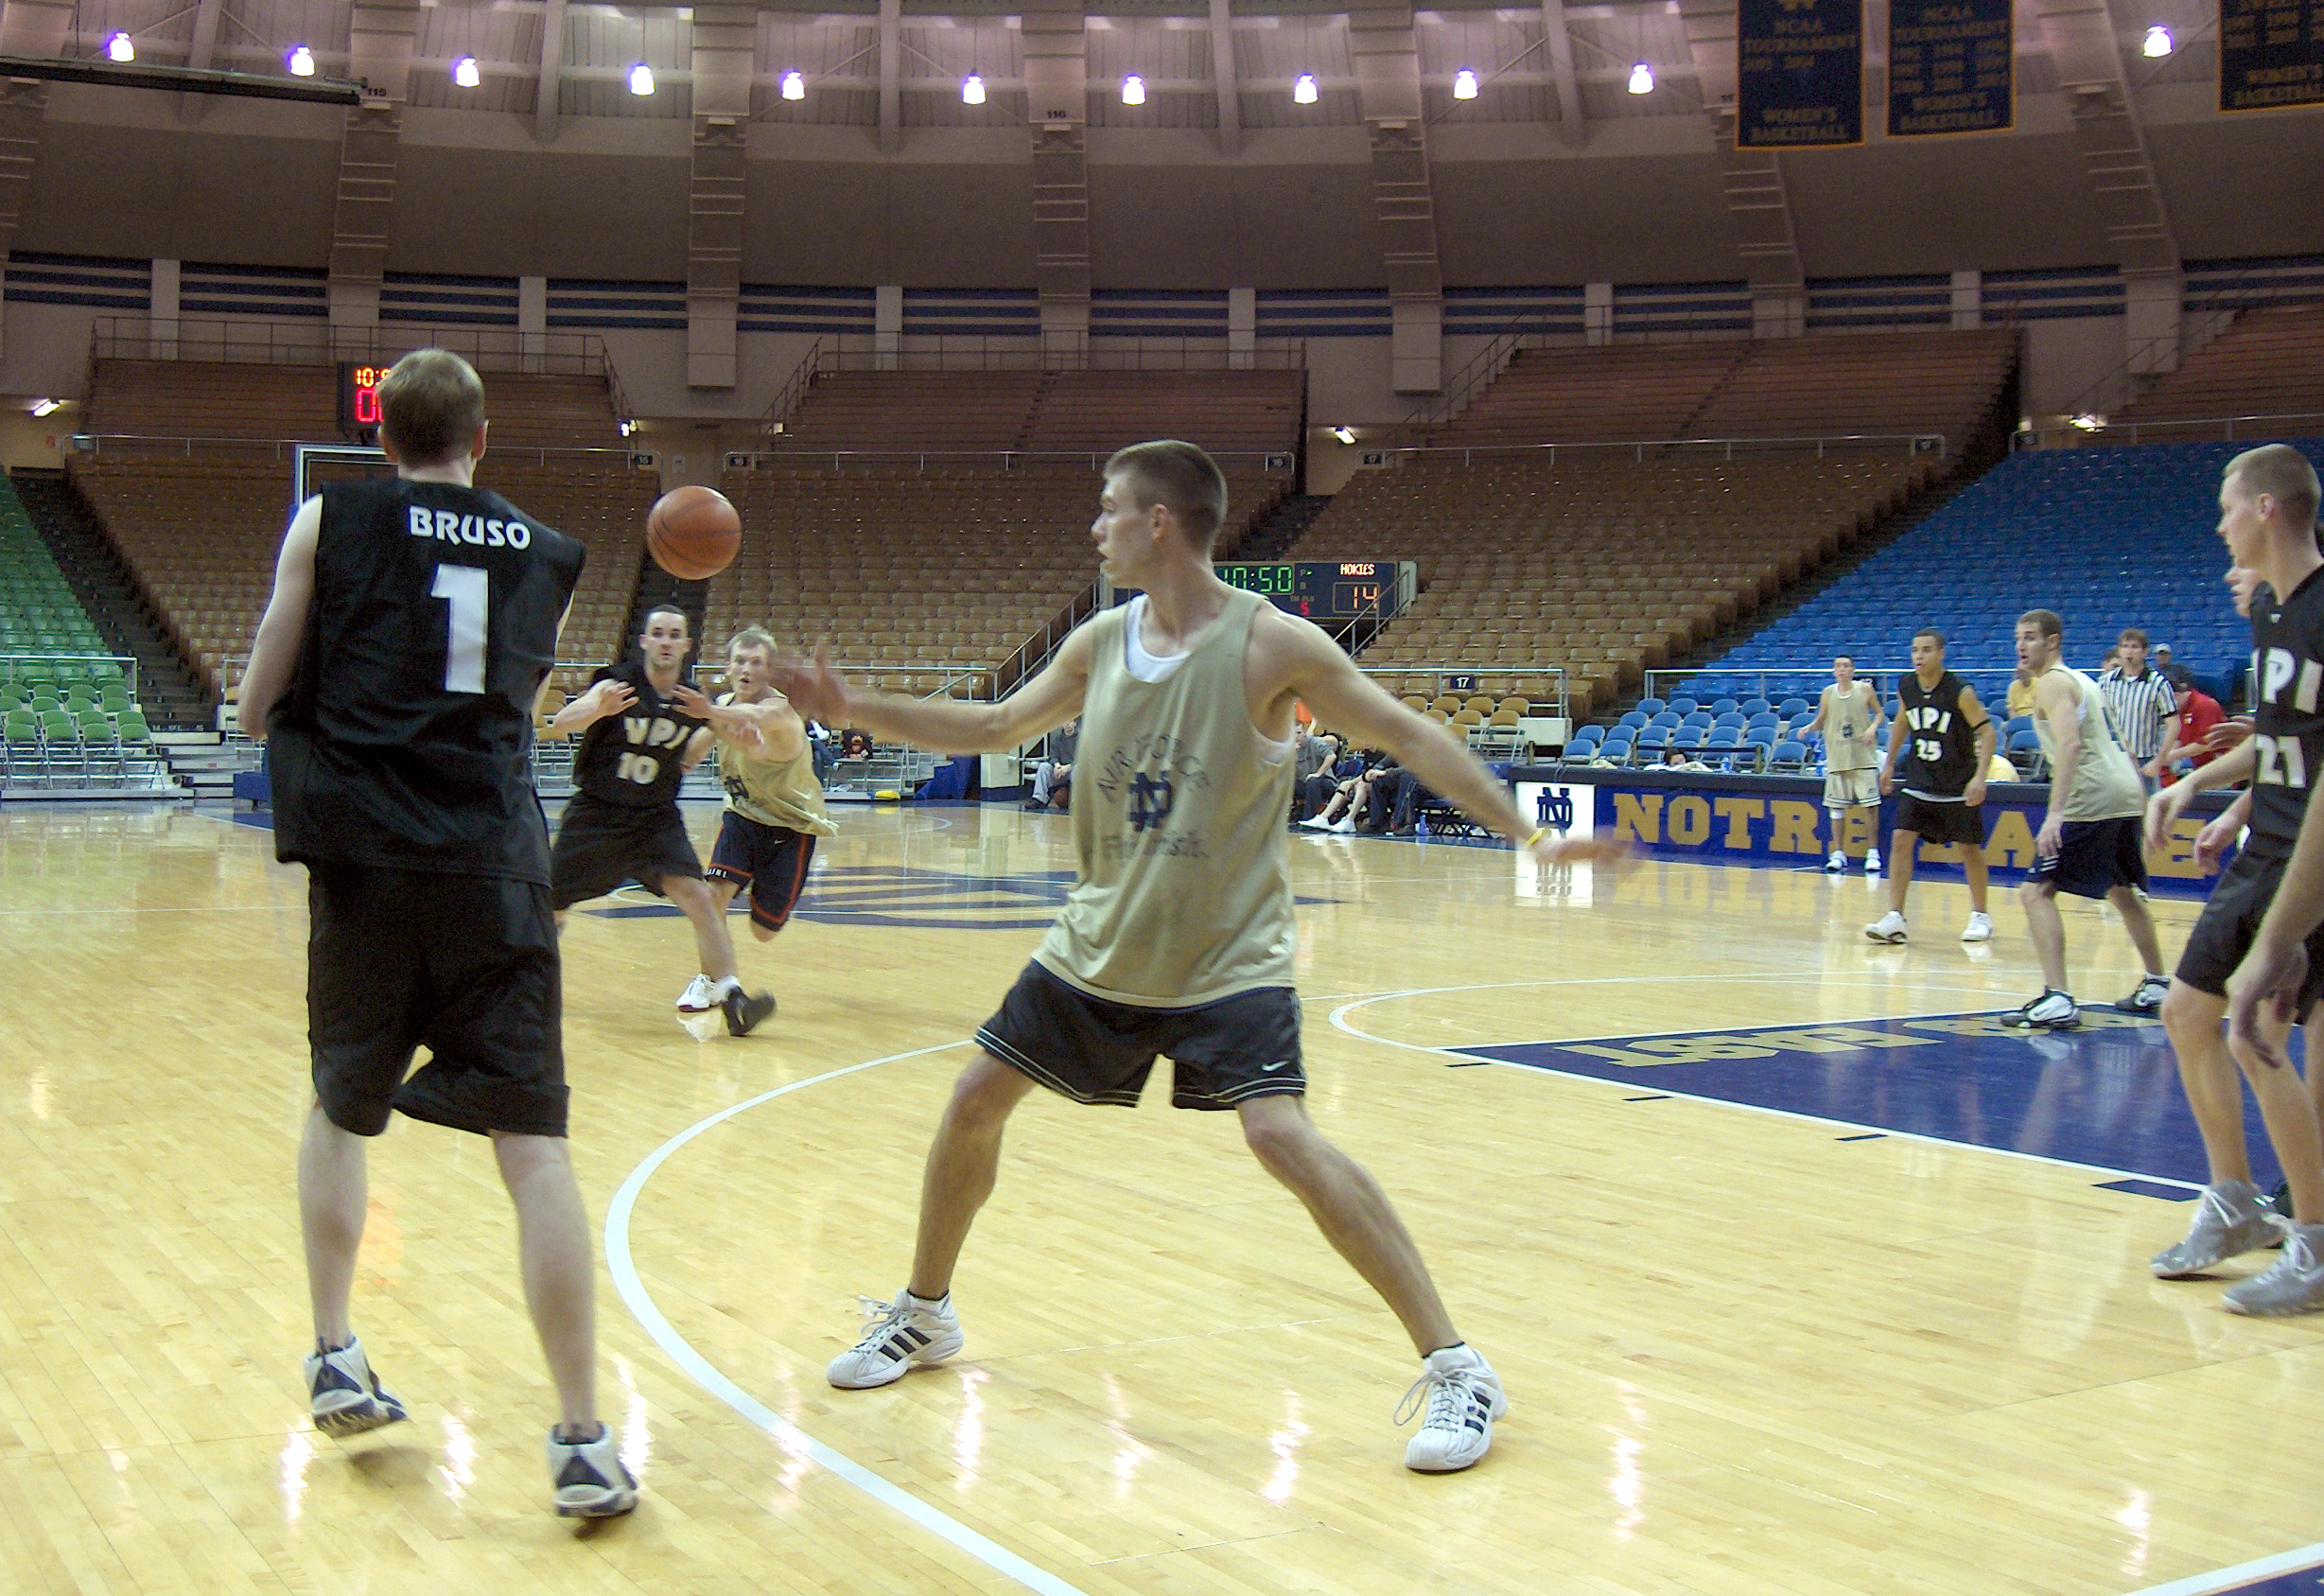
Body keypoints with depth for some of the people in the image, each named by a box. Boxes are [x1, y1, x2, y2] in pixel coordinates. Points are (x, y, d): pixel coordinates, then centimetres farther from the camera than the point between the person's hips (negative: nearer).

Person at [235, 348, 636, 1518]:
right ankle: (583, 1443, -5)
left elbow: (259, 710, 9)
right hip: (494, 868, 0)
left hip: (364, 859, 0)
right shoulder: (549, 556, 14)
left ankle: (336, 1360, 23)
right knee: (532, 1144, -3)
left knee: (341, 1109, 23)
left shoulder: (331, 524, 6)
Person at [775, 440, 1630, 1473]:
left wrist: (1527, 832, -18)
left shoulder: (1268, 644, -15)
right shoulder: (1101, 643, 1)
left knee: (1282, 1137, -22)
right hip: (1099, 946, 6)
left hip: (1229, 961, -6)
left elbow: (1411, 739, -11)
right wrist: (854, 709, 10)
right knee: (975, 1099, 8)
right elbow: (996, 727, 16)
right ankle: (924, 1316, 32)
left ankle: (1457, 1369, -12)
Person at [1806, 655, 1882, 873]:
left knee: (1870, 805, -3)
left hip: (1863, 757, -2)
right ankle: (1838, 854, 12)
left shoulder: (1865, 689, -1)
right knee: (1837, 806, 3)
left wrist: (1872, 727, -11)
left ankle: (1873, 853, 7)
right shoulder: (1828, 693, 4)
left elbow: (1879, 713, 8)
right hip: (1837, 758, 2)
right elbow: (1820, 722, 10)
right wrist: (1809, 727, -10)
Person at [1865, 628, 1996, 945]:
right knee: (1901, 839, -9)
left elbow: (1986, 731, -13)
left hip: (1958, 787, -4)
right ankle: (1895, 918, -10)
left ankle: (1980, 916, 24)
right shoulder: (1906, 688, -3)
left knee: (1970, 848, 6)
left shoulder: (1961, 692, -17)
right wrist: (1889, 763, 17)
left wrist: (1980, 776, -22)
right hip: (1918, 784, 4)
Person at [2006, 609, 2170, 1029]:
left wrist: (2055, 813, -29)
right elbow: (2116, 746, 28)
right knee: (2123, 890, 29)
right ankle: (2155, 985, 41)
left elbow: (2070, 744, -21)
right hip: (2127, 792, 10)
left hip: (2092, 798, -10)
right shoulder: (2081, 680, 23)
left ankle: (2058, 1000, -25)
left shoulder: (2052, 683, -6)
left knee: (2036, 892, -12)